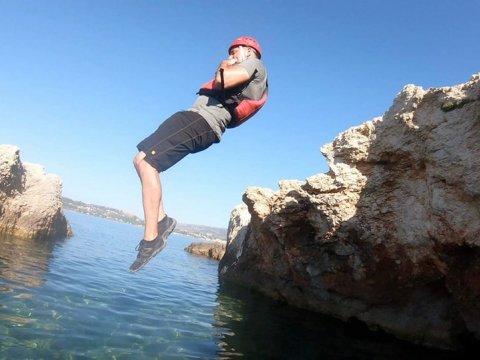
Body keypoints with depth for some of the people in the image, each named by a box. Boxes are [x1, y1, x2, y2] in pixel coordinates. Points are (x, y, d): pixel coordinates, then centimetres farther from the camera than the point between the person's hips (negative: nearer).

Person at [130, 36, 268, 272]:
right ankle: (161, 219, 6)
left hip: (202, 120, -11)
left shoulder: (254, 63, 3)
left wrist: (223, 69, 5)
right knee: (142, 160, 11)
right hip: (203, 124, 11)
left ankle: (151, 238, -21)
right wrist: (225, 70, 18)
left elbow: (221, 82, -15)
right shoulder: (245, 79, 31)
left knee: (146, 163, -20)